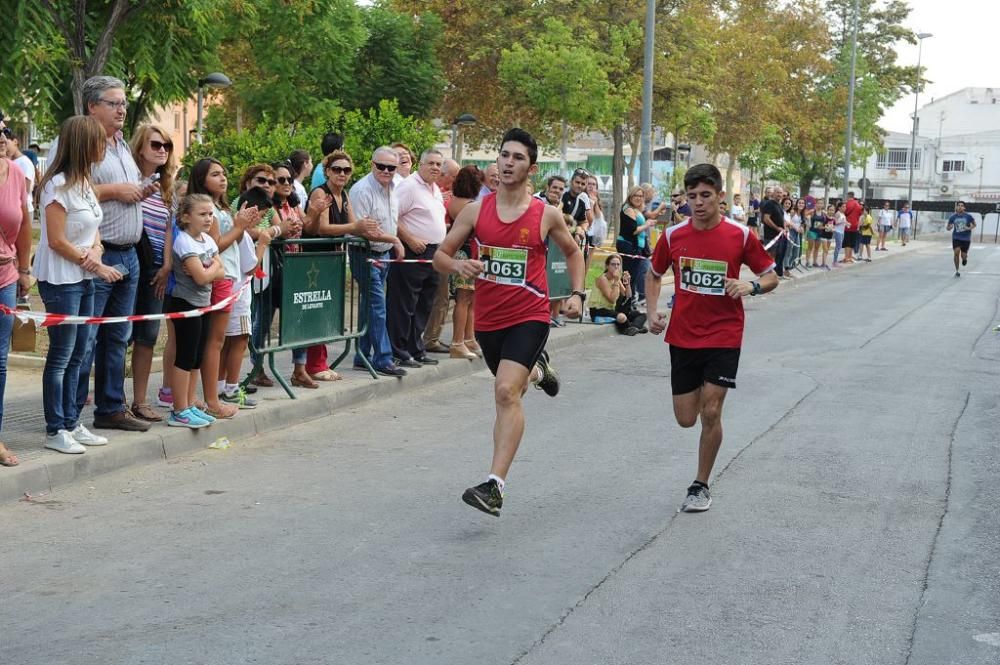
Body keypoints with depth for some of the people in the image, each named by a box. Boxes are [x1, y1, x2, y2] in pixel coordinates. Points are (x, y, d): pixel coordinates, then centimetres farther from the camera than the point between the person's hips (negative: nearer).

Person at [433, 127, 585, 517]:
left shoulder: (547, 215, -2)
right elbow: (440, 257, 4)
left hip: (529, 317, -4)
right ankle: (536, 369, 62)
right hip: (488, 319, 4)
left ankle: (494, 485, -25)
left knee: (506, 391, -21)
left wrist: (577, 294, 3)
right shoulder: (476, 211, 0)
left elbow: (573, 252, 16)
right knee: (510, 386, 24)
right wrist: (459, 266, -18)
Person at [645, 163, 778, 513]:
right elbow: (654, 274, 15)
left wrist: (752, 286, -20)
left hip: (724, 337, -3)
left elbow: (771, 276, 2)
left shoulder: (740, 236, -7)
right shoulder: (673, 236, -1)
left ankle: (701, 485, 9)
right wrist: (653, 312, 0)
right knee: (686, 418, 6)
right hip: (683, 337, 3)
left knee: (710, 413, -9)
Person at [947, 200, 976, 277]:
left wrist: (969, 228, -13)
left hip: (966, 239, 0)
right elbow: (948, 228, 5)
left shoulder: (968, 216, -6)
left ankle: (965, 258, 42)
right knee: (956, 252, -18)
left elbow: (974, 224, 8)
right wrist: (949, 227, -20)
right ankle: (957, 271, -5)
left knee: (963, 256, -1)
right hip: (956, 238, 0)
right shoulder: (953, 217, -3)